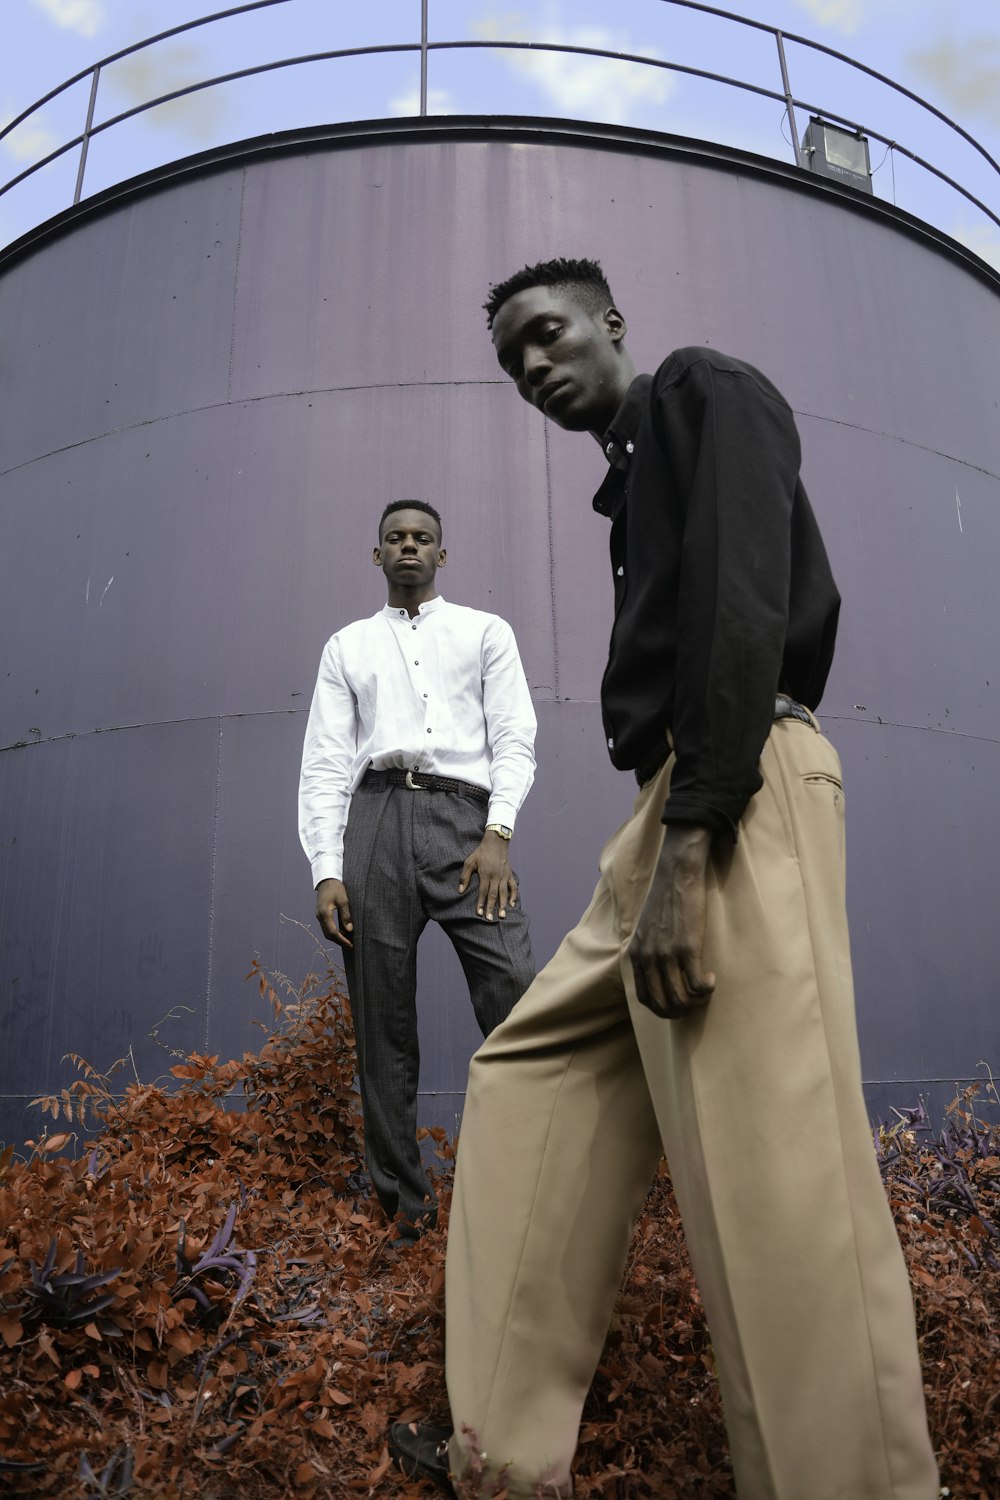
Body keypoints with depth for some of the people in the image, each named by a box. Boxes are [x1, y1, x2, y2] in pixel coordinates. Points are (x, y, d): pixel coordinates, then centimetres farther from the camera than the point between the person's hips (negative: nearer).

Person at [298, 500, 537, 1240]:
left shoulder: (486, 631, 18)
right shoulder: (348, 645, 20)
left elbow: (516, 738, 7)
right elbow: (325, 762, 12)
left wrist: (498, 835, -8)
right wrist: (326, 870, 0)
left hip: (466, 815, -1)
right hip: (377, 816, 2)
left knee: (518, 999, -15)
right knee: (384, 1026, 3)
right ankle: (403, 1201, 14)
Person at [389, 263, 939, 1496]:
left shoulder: (701, 390, 5)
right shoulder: (632, 478, 29)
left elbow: (743, 606, -13)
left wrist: (686, 848, -22)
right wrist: (663, 847, 13)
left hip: (739, 801, -10)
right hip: (671, 813, 10)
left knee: (773, 1172, -10)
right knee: (528, 1073, 10)